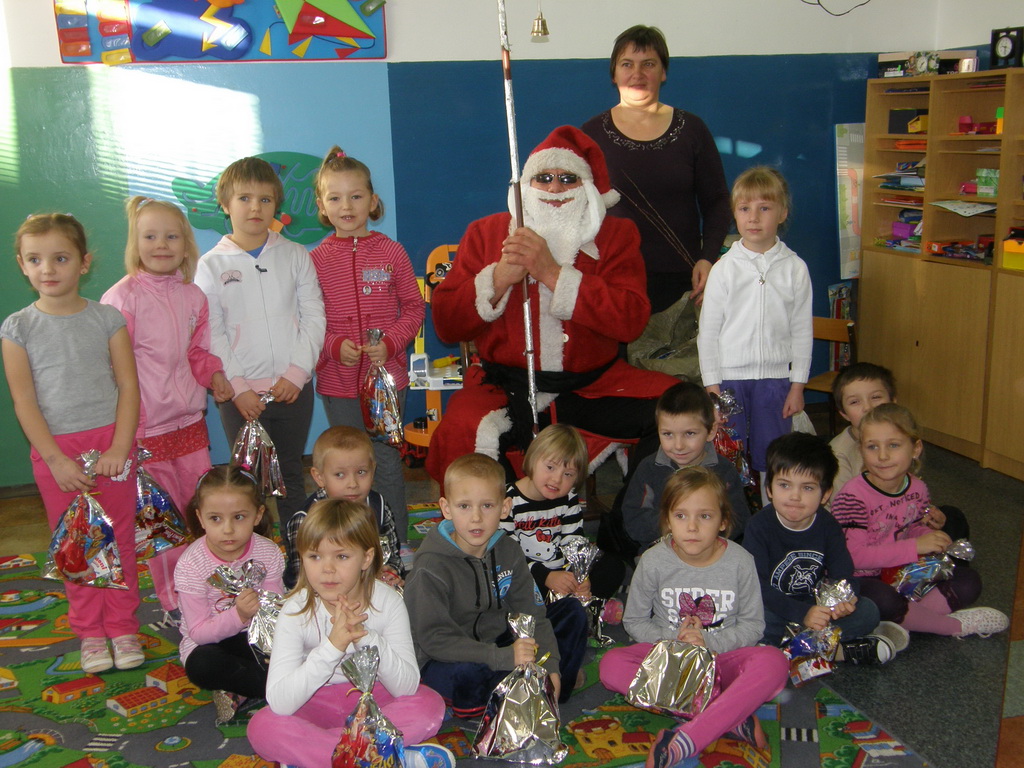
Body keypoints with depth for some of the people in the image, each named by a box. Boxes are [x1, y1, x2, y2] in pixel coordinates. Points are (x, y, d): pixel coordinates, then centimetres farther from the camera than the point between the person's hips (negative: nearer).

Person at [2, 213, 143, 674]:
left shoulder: (107, 319, 0)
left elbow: (129, 386, -2)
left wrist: (119, 447, -12)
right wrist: (56, 459, -10)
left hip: (109, 442, 0)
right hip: (54, 450, 0)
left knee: (119, 537, 5)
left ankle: (122, 627, 20)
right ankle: (89, 633, 22)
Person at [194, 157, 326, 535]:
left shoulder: (295, 256, 4)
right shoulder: (212, 265, 0)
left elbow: (314, 317, 1)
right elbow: (212, 336, -3)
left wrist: (297, 372, -10)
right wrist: (238, 387, -11)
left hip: (293, 387, 1)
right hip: (241, 394, -1)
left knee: (291, 474, 13)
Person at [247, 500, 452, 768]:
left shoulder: (388, 602, -16)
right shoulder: (295, 611, -18)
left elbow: (407, 687, -21)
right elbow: (279, 702, -28)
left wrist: (367, 638, -36)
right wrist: (333, 646, -39)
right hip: (316, 704, 0)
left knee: (430, 706, -25)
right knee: (262, 727, -28)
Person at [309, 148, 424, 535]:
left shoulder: (391, 251, 1)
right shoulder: (316, 259, 1)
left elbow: (414, 307, 4)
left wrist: (390, 343, -11)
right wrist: (335, 347, -14)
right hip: (338, 381, 1)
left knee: (386, 462, 2)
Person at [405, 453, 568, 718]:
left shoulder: (508, 552, -4)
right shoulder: (431, 567, -22)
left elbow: (532, 615, -3)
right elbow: (434, 638, -27)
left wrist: (550, 668, -18)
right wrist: (504, 657, -34)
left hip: (496, 644, 5)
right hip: (442, 663, -5)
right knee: (468, 673, -37)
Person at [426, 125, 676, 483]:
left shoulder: (616, 235, 7)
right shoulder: (486, 233, 7)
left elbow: (631, 319, -11)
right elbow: (446, 325, 0)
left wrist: (553, 273, -18)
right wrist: (499, 278, -16)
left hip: (593, 386, 1)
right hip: (508, 386, -1)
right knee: (459, 433, -31)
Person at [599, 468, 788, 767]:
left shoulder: (740, 562, -9)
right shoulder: (653, 561, -9)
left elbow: (753, 624, -3)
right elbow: (634, 620, 1)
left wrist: (710, 643, -19)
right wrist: (672, 639, -16)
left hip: (723, 655, -1)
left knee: (773, 663, -32)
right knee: (611, 665, -27)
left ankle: (685, 739, -37)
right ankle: (729, 717, -29)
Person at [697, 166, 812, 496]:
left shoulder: (795, 269, 0)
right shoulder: (724, 269, -3)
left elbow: (802, 331, 4)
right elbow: (708, 331, -1)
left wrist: (797, 386, 1)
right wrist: (712, 386, -4)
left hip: (775, 377, 1)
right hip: (729, 377, -1)